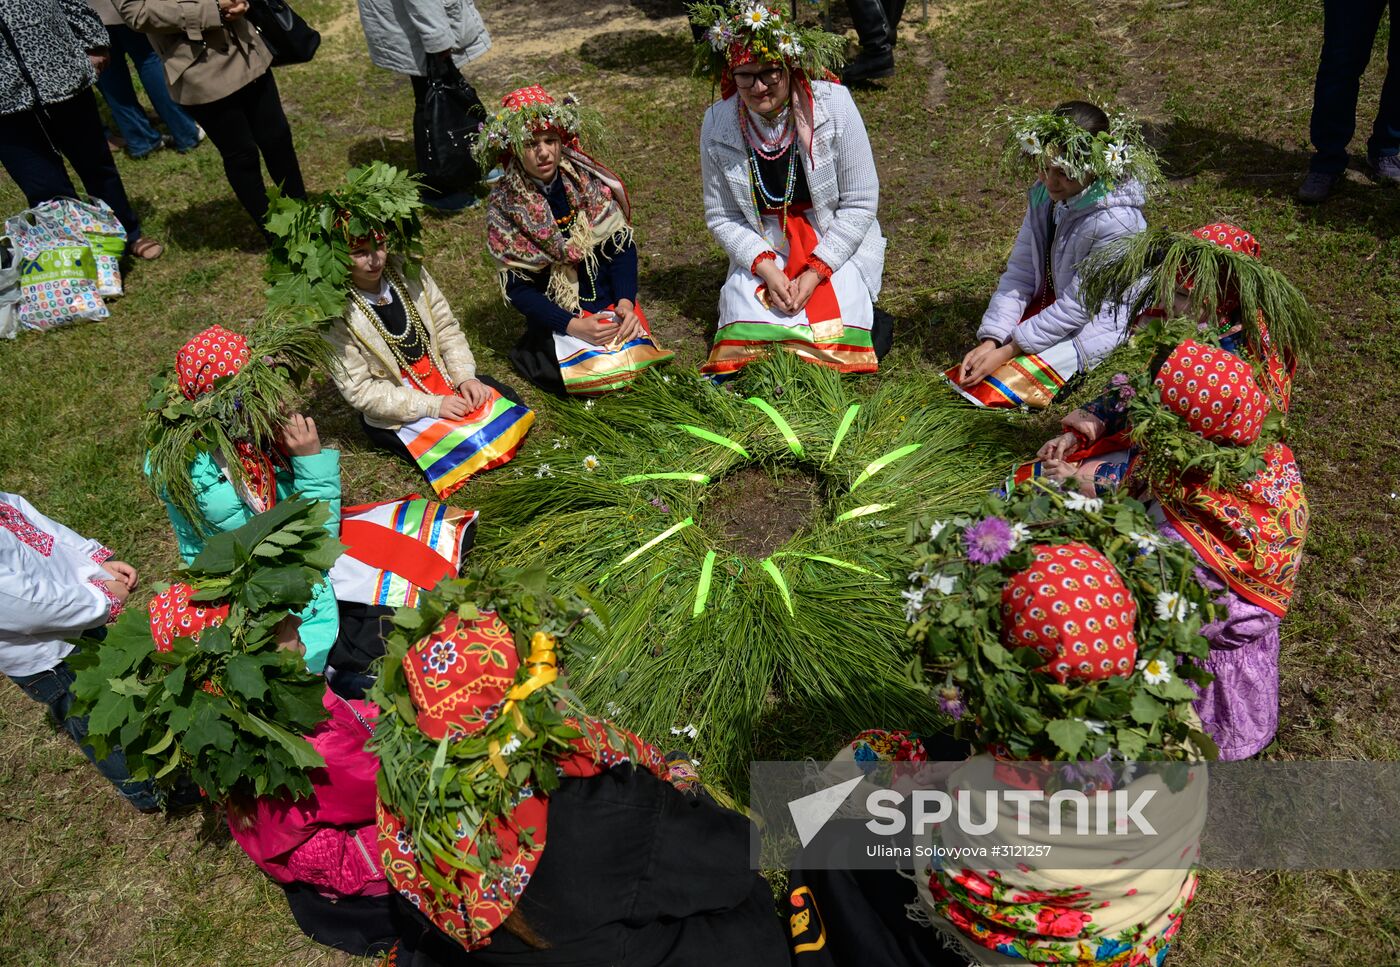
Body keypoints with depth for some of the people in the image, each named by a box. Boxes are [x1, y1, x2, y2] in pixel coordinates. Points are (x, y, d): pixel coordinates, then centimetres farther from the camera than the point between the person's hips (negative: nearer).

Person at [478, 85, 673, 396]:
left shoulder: (587, 180, -3)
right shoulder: (504, 205, -8)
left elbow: (622, 245, 1)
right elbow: (517, 287, -8)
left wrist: (625, 301, -16)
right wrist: (573, 326, -20)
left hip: (610, 301, 2)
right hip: (556, 317, -2)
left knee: (639, 360, -19)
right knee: (598, 375, -20)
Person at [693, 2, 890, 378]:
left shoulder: (833, 104, -15)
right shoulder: (718, 124, -8)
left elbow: (860, 203, -11)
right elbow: (722, 217, -3)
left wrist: (816, 271, -19)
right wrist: (766, 268, -19)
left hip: (837, 243, -2)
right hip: (763, 249, 3)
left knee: (829, 341, -21)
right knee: (748, 336, -18)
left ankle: (868, 318, 14)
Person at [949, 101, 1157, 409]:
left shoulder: (1114, 222, -29)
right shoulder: (1043, 194, -8)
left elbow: (1078, 306, -24)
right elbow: (1019, 272, -7)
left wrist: (1007, 351, -23)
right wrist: (989, 341, -17)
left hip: (1091, 324, -6)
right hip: (1046, 306, 6)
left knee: (1000, 387, -18)